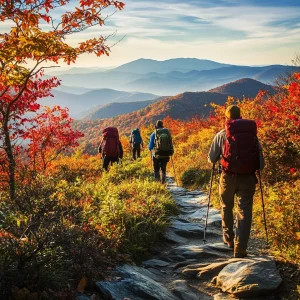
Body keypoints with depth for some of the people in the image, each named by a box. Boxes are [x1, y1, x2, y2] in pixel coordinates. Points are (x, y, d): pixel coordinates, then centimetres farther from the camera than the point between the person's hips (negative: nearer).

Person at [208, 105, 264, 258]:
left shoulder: (222, 134, 2)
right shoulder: (253, 134, 6)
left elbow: (211, 159, 6)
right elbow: (261, 163, 6)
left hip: (228, 176, 0)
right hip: (248, 177, 0)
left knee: (226, 208, 22)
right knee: (244, 212, 3)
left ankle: (229, 239, 33)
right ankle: (240, 248, -4)